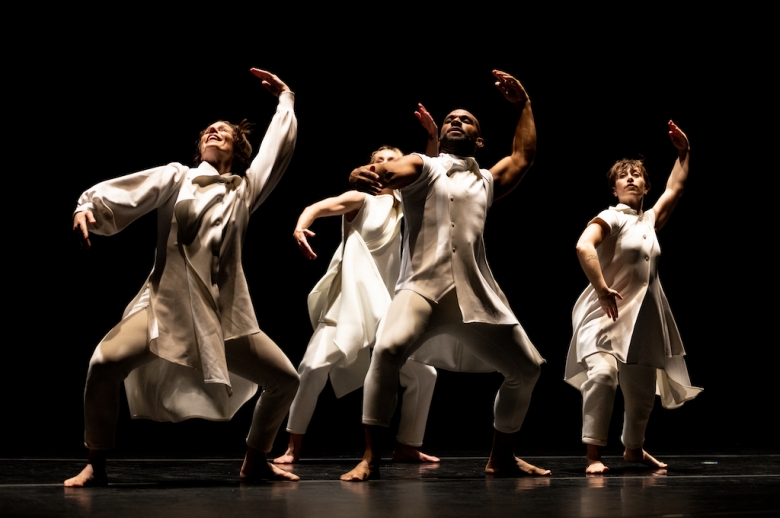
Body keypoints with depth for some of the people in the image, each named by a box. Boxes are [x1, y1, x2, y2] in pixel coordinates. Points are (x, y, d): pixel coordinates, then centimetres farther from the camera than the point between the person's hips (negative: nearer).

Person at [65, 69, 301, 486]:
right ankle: (96, 466, -9)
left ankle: (255, 461, 21)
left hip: (225, 312, 3)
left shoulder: (245, 189, 18)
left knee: (284, 380, -2)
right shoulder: (175, 177, 12)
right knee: (105, 363, -26)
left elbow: (280, 146, 18)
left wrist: (285, 100, 25)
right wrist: (87, 207, -19)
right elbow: (122, 195, 0)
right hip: (167, 302, -3)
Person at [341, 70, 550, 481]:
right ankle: (370, 459, -24)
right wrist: (363, 175, -33)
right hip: (423, 285, -5)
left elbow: (523, 157, 28)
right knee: (388, 350, -32)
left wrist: (523, 104, 31)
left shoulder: (486, 181, 28)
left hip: (476, 292, 6)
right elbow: (387, 173, -8)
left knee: (525, 368, 7)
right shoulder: (423, 167, 12)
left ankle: (501, 457, 27)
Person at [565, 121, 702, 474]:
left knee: (642, 390, 14)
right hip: (609, 312, -7)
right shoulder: (611, 218, -7)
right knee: (602, 372, -28)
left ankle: (634, 449, 38)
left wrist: (683, 153, 26)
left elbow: (675, 189, 27)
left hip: (645, 317, 7)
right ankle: (593, 454, -25)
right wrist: (601, 289, -28)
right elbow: (583, 247, -24)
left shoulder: (650, 220, 14)